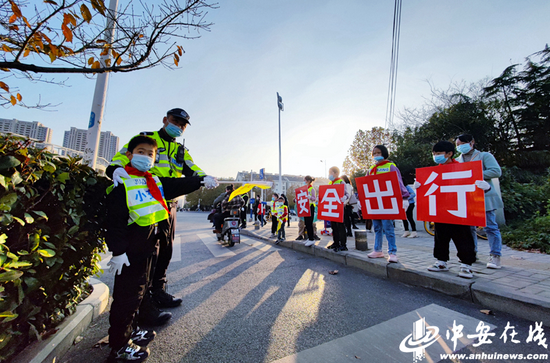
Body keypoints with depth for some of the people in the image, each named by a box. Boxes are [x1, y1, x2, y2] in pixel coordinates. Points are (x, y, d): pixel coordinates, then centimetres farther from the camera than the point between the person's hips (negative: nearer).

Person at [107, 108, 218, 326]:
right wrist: (116, 168, -31)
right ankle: (144, 304, 6)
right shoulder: (146, 138, 4)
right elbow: (122, 156, -8)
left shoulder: (181, 151, 20)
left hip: (169, 205, 7)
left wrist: (204, 178, -18)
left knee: (165, 249, 14)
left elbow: (192, 170, 4)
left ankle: (158, 292, 31)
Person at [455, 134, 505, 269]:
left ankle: (495, 256, 6)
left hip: (484, 196, -4)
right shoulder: (457, 160, 13)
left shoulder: (484, 156, 1)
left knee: (491, 227, -1)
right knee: (469, 227, 9)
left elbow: (497, 171, -10)